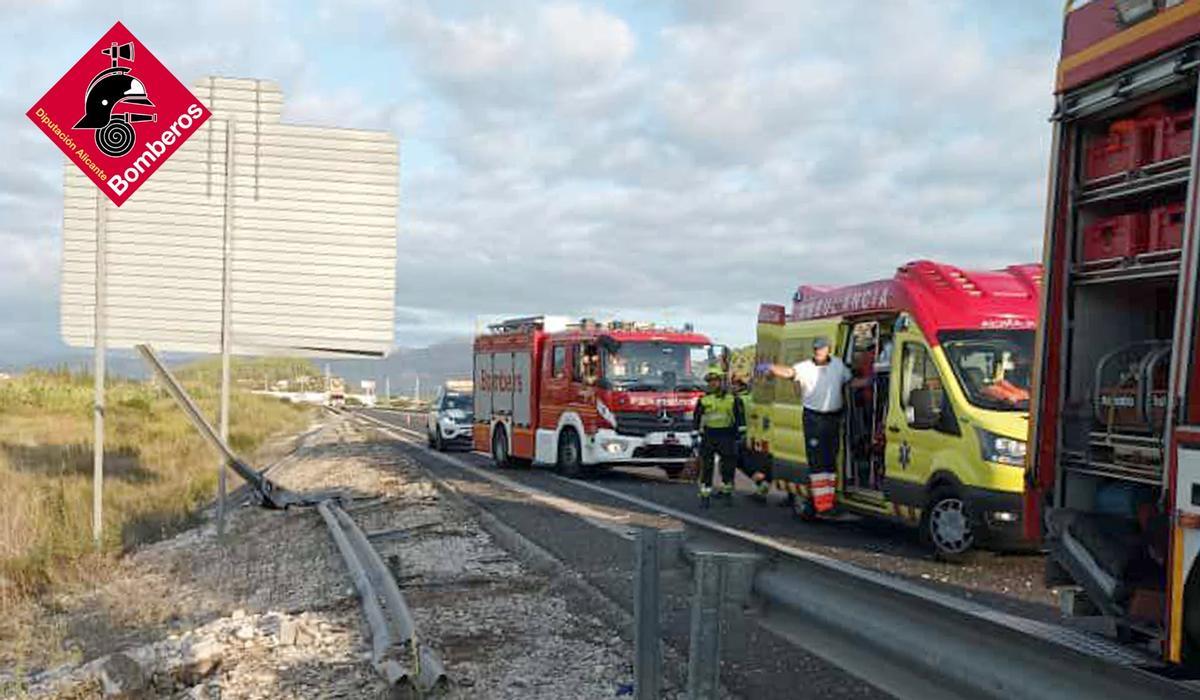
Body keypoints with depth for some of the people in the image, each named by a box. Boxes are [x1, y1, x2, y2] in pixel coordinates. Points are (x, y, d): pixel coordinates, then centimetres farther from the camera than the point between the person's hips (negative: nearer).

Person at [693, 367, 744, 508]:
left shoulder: (732, 399, 5)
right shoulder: (704, 400, 3)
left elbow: (739, 415, 10)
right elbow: (697, 418, 9)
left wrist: (739, 429, 4)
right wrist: (698, 431, 3)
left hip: (726, 437, 1)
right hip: (709, 436, 0)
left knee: (728, 466, 7)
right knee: (706, 467, -1)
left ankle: (727, 493, 24)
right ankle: (705, 496, 4)